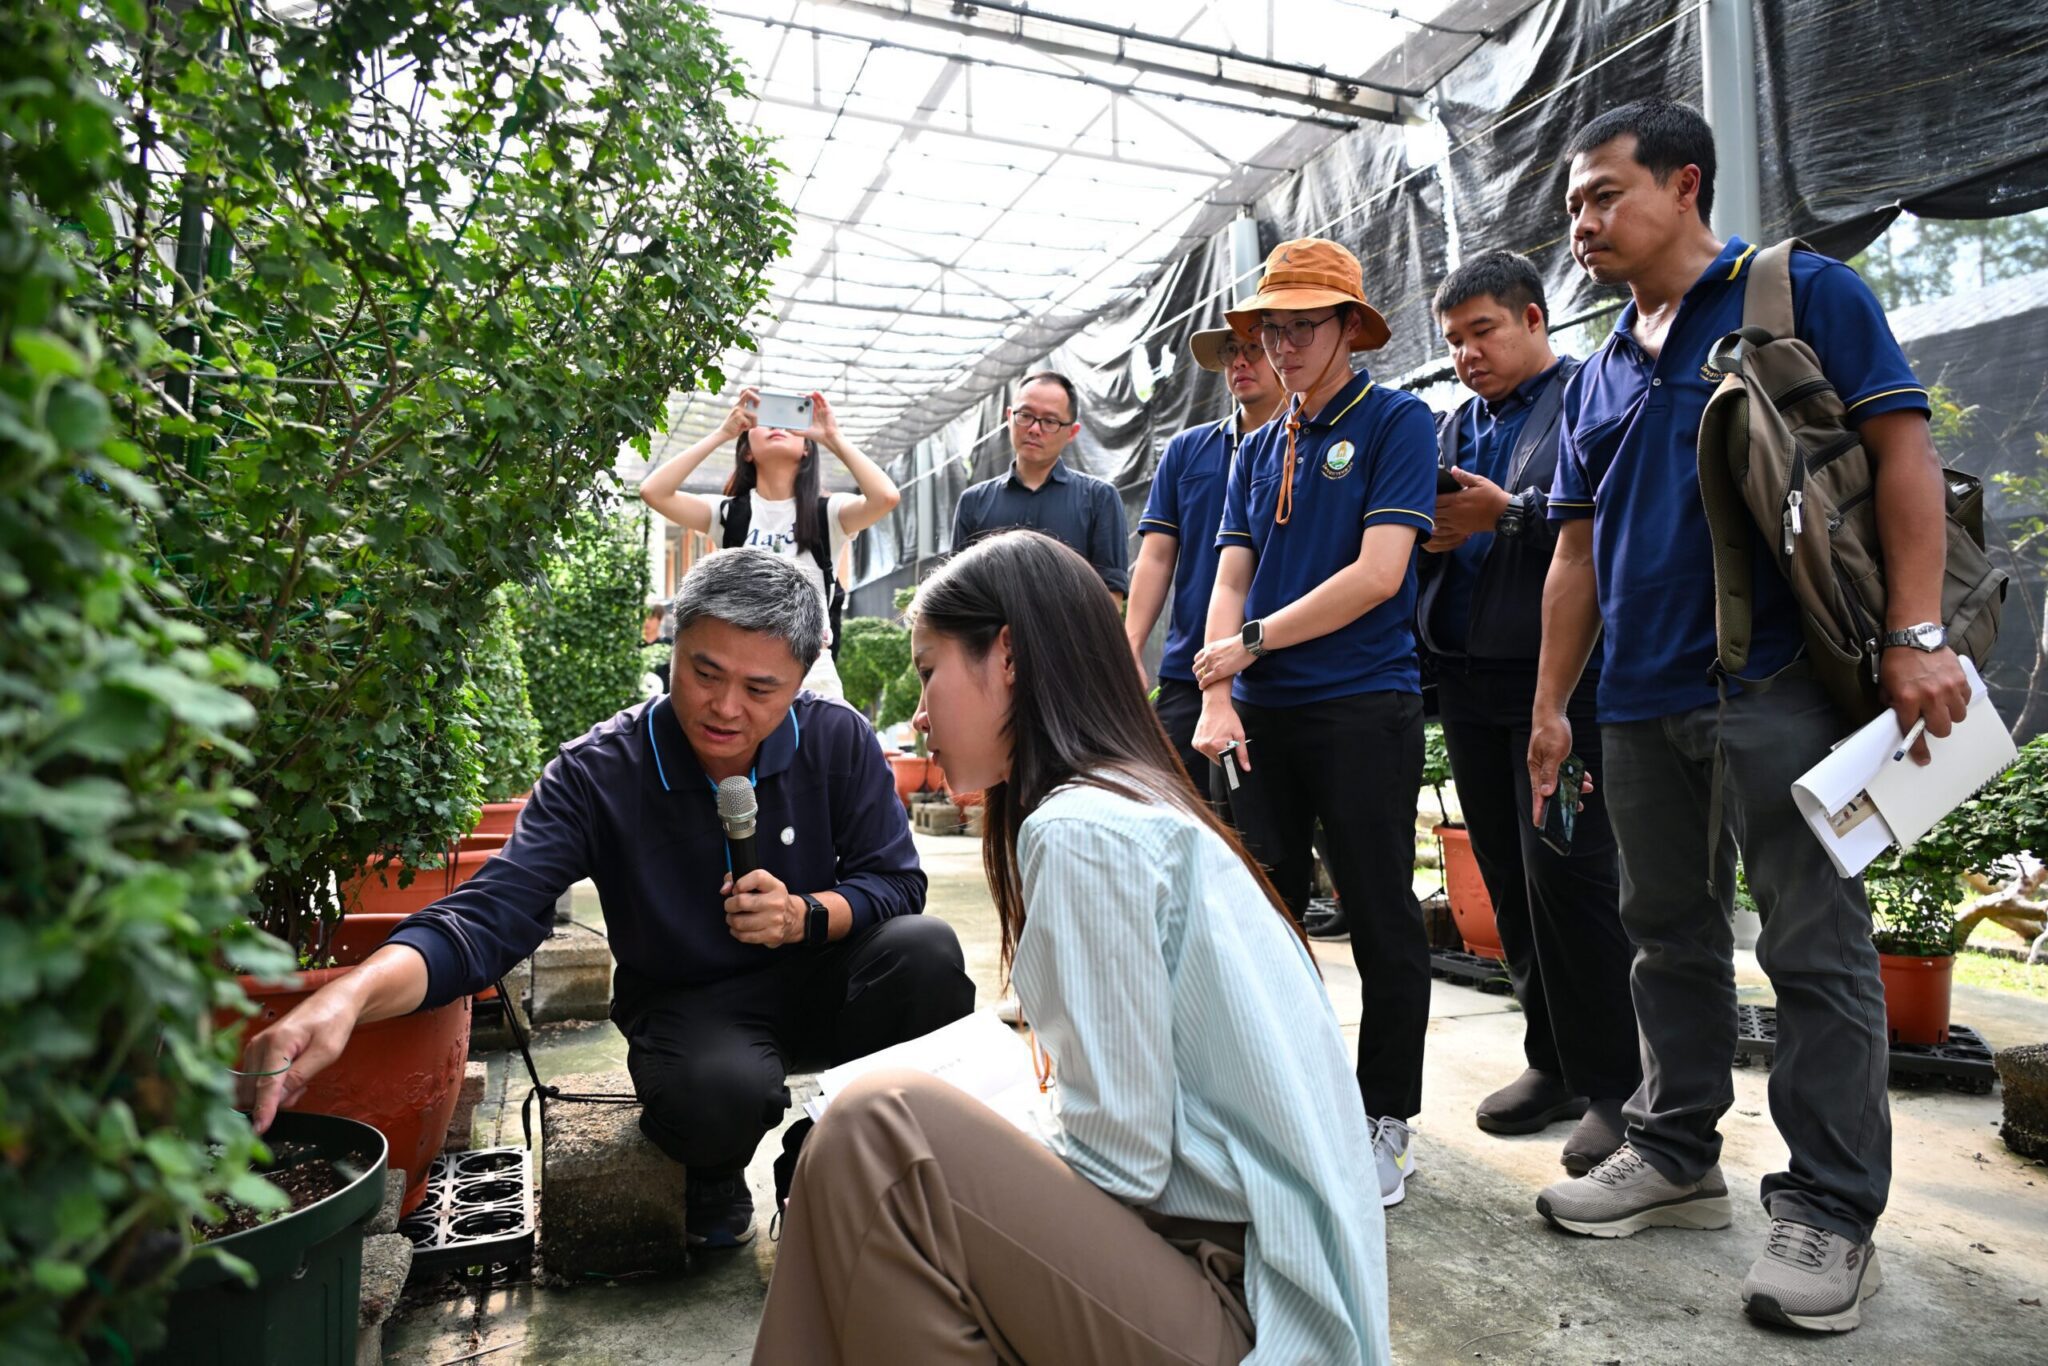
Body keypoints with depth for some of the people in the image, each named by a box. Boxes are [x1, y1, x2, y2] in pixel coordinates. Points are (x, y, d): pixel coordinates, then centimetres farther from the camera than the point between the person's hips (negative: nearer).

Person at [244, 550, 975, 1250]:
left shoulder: (839, 740, -11)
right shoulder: (599, 773, -18)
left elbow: (895, 881, -5)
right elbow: (490, 915, -26)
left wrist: (805, 916, -27)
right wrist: (348, 996, -44)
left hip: (815, 978, 3)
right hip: (688, 1004, -2)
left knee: (926, 948, -28)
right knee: (723, 1090, -37)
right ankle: (715, 1175, 4)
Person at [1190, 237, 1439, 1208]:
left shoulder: (1396, 422, -1)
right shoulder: (1257, 451, 16)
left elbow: (1379, 572, -13)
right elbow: (1230, 578, 9)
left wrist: (1255, 641, -10)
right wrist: (1217, 695, -5)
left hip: (1365, 709, -5)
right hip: (1263, 716, 6)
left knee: (1382, 924, 4)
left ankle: (1384, 1119, 20)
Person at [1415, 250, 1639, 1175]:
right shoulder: (1453, 428, 21)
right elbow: (1422, 539, 21)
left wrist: (1507, 514, -15)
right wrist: (1427, 535, 0)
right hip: (1468, 682, 7)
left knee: (1568, 875, -7)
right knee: (1510, 883, 11)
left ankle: (1612, 1085, 8)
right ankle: (1554, 1063, 24)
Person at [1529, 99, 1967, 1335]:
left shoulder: (1805, 296, 1)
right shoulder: (1601, 376, 17)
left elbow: (1904, 452, -8)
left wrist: (1915, 637, -18)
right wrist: (1551, 704, 12)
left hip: (1776, 686, -6)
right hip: (1641, 703, 6)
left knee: (1818, 948, -1)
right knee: (1672, 939, 13)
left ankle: (1832, 1212, 12)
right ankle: (1677, 1154, 27)